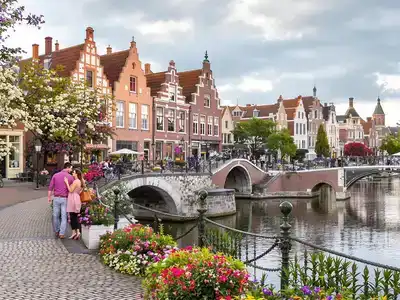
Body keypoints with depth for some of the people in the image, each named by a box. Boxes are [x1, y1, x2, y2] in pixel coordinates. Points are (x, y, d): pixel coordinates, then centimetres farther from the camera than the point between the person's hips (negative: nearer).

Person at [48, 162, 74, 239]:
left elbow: (50, 187, -1)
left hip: (56, 198, 2)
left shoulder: (55, 175, 1)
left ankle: (56, 232, 25)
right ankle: (62, 234, 3)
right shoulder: (70, 177, -5)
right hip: (65, 199, -2)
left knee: (56, 216, 14)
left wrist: (49, 197, 7)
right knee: (64, 217, 4)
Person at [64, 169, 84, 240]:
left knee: (72, 216, -3)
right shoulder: (79, 181, 15)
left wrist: (66, 182, -11)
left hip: (73, 199, -9)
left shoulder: (76, 181, -14)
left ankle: (74, 232, -1)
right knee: (75, 217, 11)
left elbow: (71, 190, -15)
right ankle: (77, 232, 9)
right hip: (76, 198, 9)